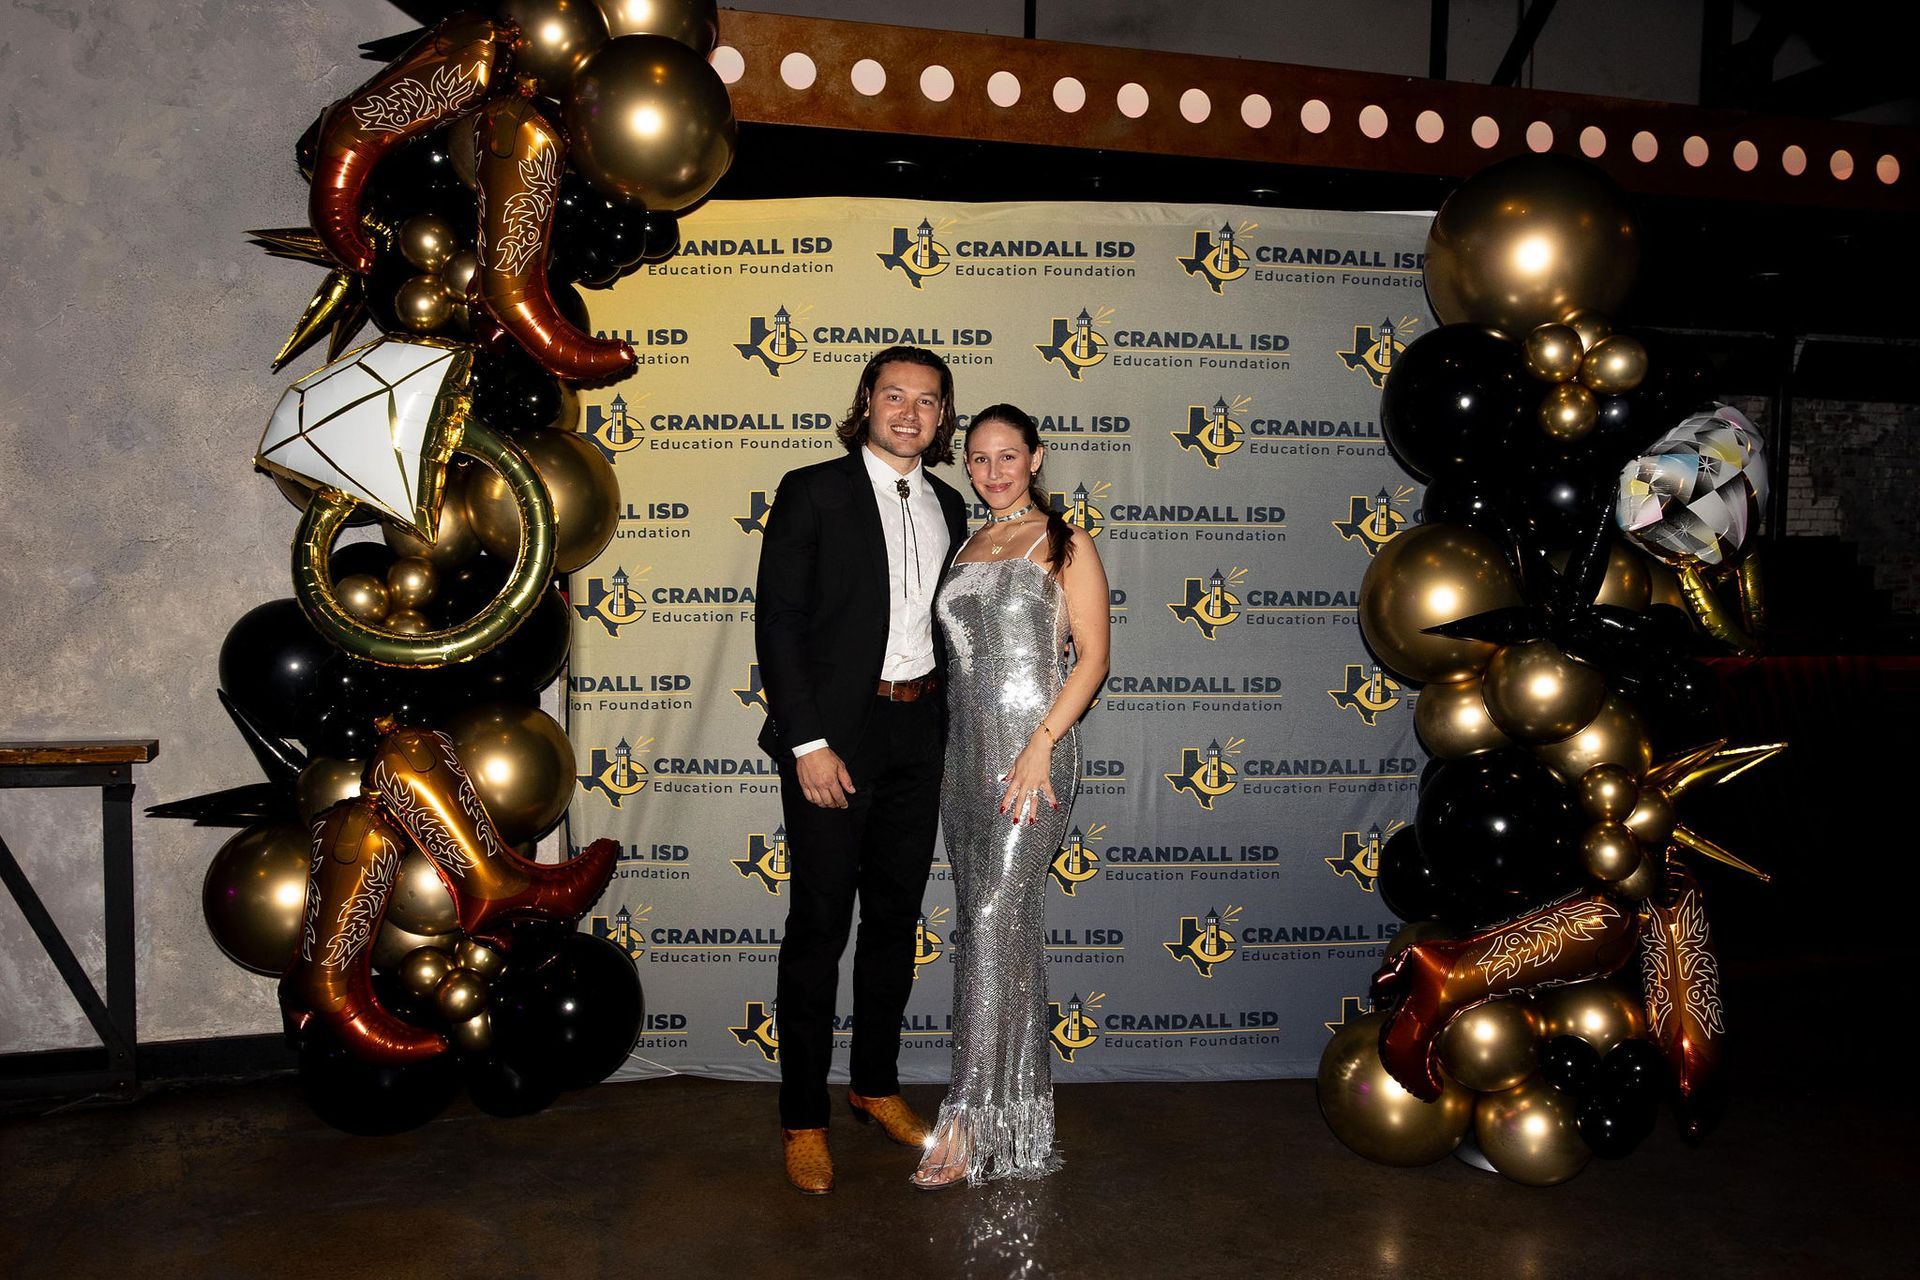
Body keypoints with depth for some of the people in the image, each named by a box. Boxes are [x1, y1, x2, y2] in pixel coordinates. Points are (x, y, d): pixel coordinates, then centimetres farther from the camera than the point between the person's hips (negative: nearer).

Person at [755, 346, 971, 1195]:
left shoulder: (947, 506, 12)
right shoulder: (812, 493, -5)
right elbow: (778, 622, -10)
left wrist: (949, 725, 9)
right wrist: (808, 743, -16)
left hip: (917, 731, 5)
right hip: (833, 733, -5)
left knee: (895, 917, 14)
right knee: (820, 926, 1)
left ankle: (876, 1084, 31)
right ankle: (802, 1116, 14)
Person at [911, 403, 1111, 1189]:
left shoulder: (1065, 546, 0)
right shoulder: (966, 548, 18)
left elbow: (1092, 656, -6)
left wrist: (1041, 745, -17)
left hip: (1032, 747, -6)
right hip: (965, 749, 6)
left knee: (997, 921, -12)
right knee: (987, 925, 8)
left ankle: (969, 1124, -9)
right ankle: (1012, 1096, 18)